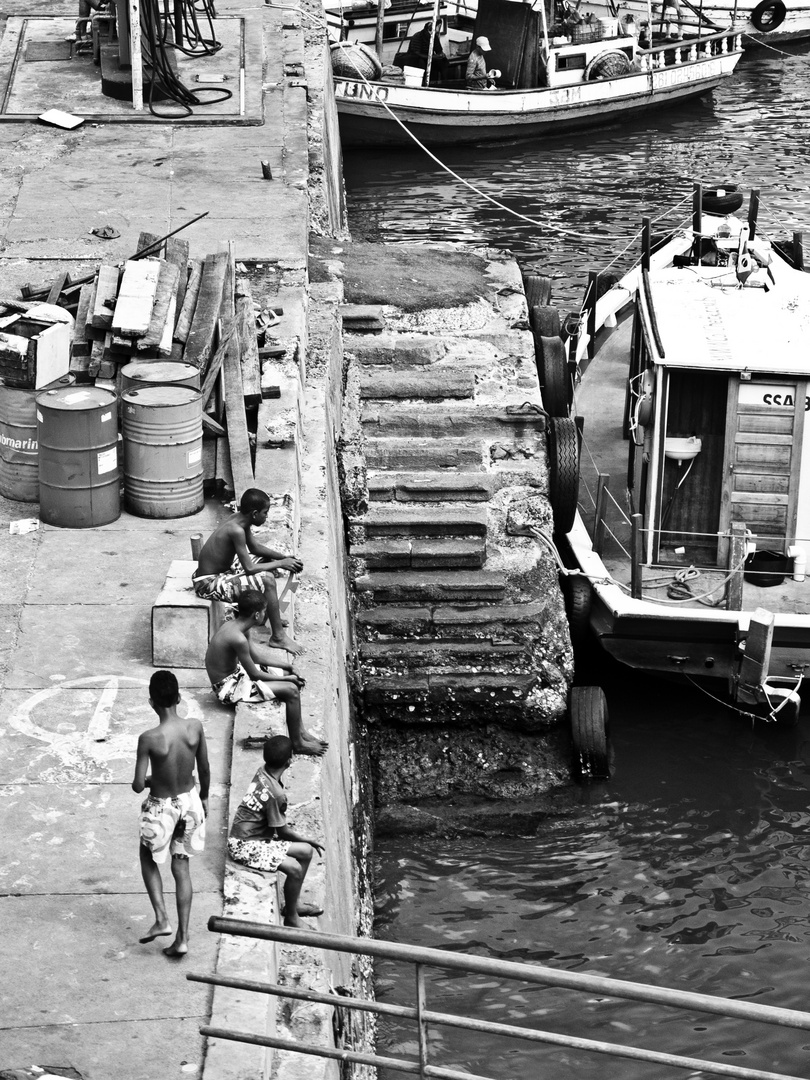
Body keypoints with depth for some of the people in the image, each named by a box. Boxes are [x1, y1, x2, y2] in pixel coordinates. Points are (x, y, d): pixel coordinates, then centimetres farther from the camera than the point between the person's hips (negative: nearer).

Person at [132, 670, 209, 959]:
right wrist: (204, 797, 16)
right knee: (181, 867, 16)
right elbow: (205, 769, -1)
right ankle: (182, 937, 16)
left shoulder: (149, 739, -26)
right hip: (189, 801, 4)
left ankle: (161, 919, 12)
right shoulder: (195, 728, -15)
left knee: (149, 860, 24)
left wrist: (147, 781, 1)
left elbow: (138, 785, -23)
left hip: (161, 807, -4)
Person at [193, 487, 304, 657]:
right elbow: (249, 568, -26)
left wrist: (283, 557, 3)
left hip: (221, 571, 10)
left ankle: (271, 614, 31)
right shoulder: (236, 530, -29)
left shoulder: (241, 520, -1)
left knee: (266, 560, 19)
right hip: (209, 584, -10)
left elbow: (255, 548, 15)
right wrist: (280, 564, -14)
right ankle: (278, 637, -10)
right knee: (267, 580, -21)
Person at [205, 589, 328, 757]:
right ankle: (297, 743, 0)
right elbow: (254, 675, -21)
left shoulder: (234, 625, -2)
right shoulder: (238, 638, -31)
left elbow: (254, 655, 14)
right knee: (291, 690, -16)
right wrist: (286, 679, -9)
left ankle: (299, 731, 18)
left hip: (235, 672, 10)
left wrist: (284, 667, 9)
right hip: (230, 687, -10)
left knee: (291, 676, 12)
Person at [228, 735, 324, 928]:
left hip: (258, 835, 10)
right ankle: (291, 918, -4)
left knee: (306, 851, 9)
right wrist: (309, 840, 2)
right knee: (294, 868, -24)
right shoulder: (275, 793, -27)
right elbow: (283, 832, -15)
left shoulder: (262, 773, -1)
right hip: (244, 845, -10)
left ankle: (293, 903, 24)